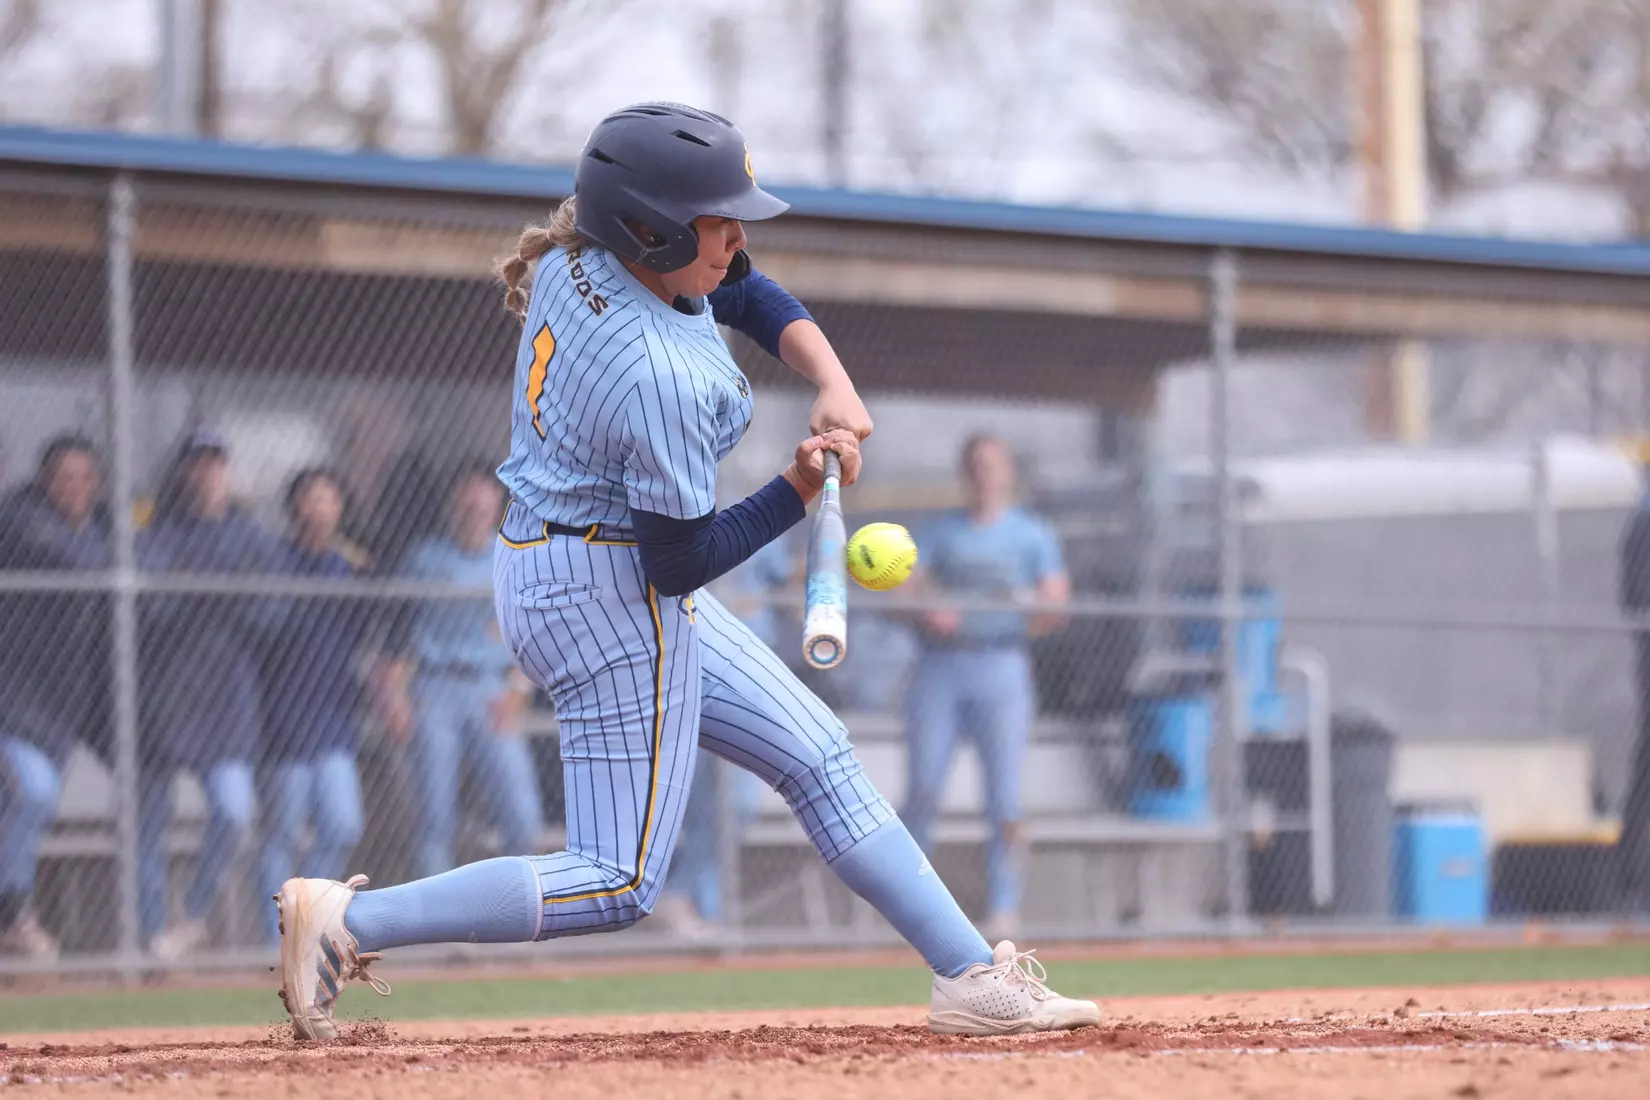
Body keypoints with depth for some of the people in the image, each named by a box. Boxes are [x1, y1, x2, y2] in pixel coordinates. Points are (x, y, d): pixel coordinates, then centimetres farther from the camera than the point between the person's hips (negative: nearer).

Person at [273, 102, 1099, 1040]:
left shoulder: (583, 253, -3)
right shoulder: (663, 378, -29)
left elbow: (749, 295, 11)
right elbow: (682, 560, -21)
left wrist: (834, 385, -4)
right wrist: (800, 494, -12)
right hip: (613, 590, -11)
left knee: (817, 755, 13)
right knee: (618, 886, -5)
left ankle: (972, 976, 16)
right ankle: (349, 921, -7)